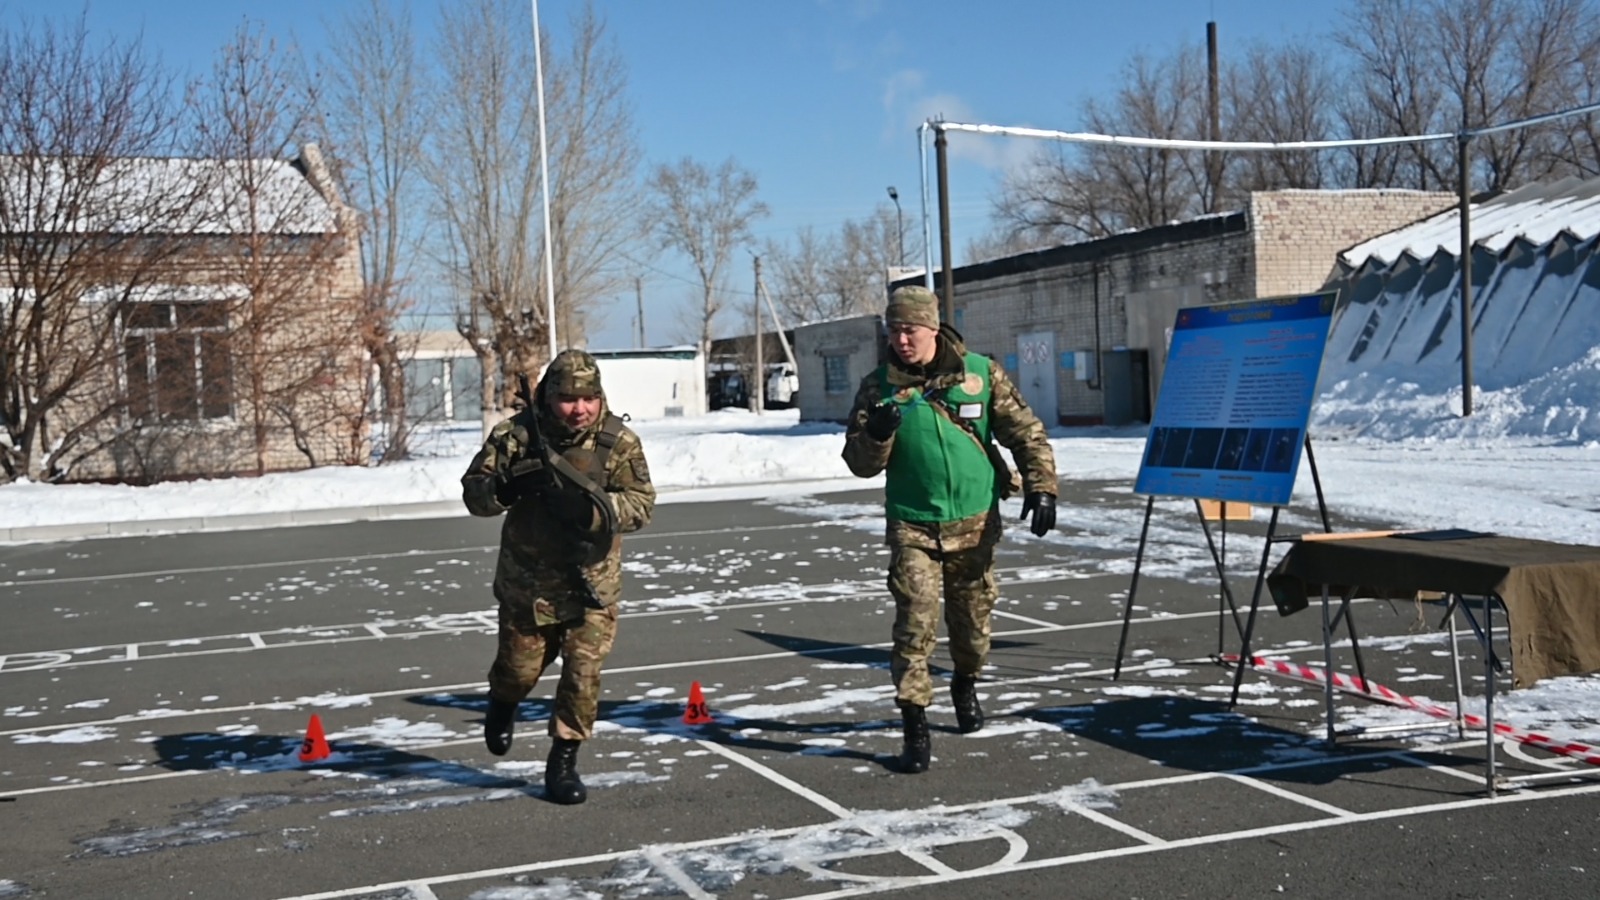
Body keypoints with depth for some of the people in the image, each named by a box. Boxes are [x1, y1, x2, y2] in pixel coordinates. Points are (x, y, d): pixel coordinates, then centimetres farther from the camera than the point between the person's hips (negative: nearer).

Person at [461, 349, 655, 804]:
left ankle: (563, 762, 13)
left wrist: (591, 505, -35)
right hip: (526, 583, 0)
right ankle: (502, 705, 49)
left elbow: (642, 505, -17)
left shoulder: (619, 442, -11)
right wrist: (506, 487, -30)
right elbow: (472, 493, -7)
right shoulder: (514, 435, -11)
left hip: (592, 584, 0)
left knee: (584, 673, -5)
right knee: (519, 669, 13)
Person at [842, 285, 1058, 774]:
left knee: (973, 618, 15)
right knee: (915, 623, -11)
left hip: (975, 522, 1)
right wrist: (876, 434, -24)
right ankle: (915, 725, -2)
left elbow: (1025, 431, 2)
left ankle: (965, 686, 45)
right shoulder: (878, 387, -4)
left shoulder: (980, 373, -5)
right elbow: (860, 463, -3)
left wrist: (1041, 487, -6)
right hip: (912, 526, -1)